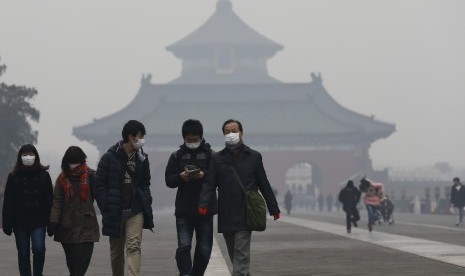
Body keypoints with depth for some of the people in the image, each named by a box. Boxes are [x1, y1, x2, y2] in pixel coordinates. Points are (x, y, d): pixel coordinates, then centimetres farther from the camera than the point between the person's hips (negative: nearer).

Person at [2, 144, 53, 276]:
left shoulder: (43, 175, 2)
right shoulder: (13, 177, 3)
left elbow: (49, 200, 2)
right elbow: (8, 202, 2)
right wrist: (7, 224, -3)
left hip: (38, 221, -1)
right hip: (20, 221, 1)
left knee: (39, 249, -16)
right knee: (23, 255, 5)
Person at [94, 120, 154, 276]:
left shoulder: (142, 158, 7)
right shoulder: (109, 158, -5)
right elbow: (99, 185, -3)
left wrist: (146, 204, 3)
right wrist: (106, 209, -10)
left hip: (135, 211, 1)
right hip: (115, 213, -1)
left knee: (134, 247, -12)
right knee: (116, 251, 10)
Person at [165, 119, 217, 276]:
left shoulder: (210, 155, 4)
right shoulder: (177, 156, 8)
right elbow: (168, 180, 5)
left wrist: (204, 175, -21)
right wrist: (180, 177, -15)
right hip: (183, 210, 0)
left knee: (204, 249, 6)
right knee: (184, 246, -11)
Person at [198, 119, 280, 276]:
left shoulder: (253, 157, 7)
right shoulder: (217, 159, 9)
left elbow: (264, 184, 10)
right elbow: (209, 184, 1)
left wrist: (274, 208, 10)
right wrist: (203, 204, -16)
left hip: (245, 215, -2)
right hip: (226, 216, 2)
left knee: (241, 254, -11)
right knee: (234, 255, 10)